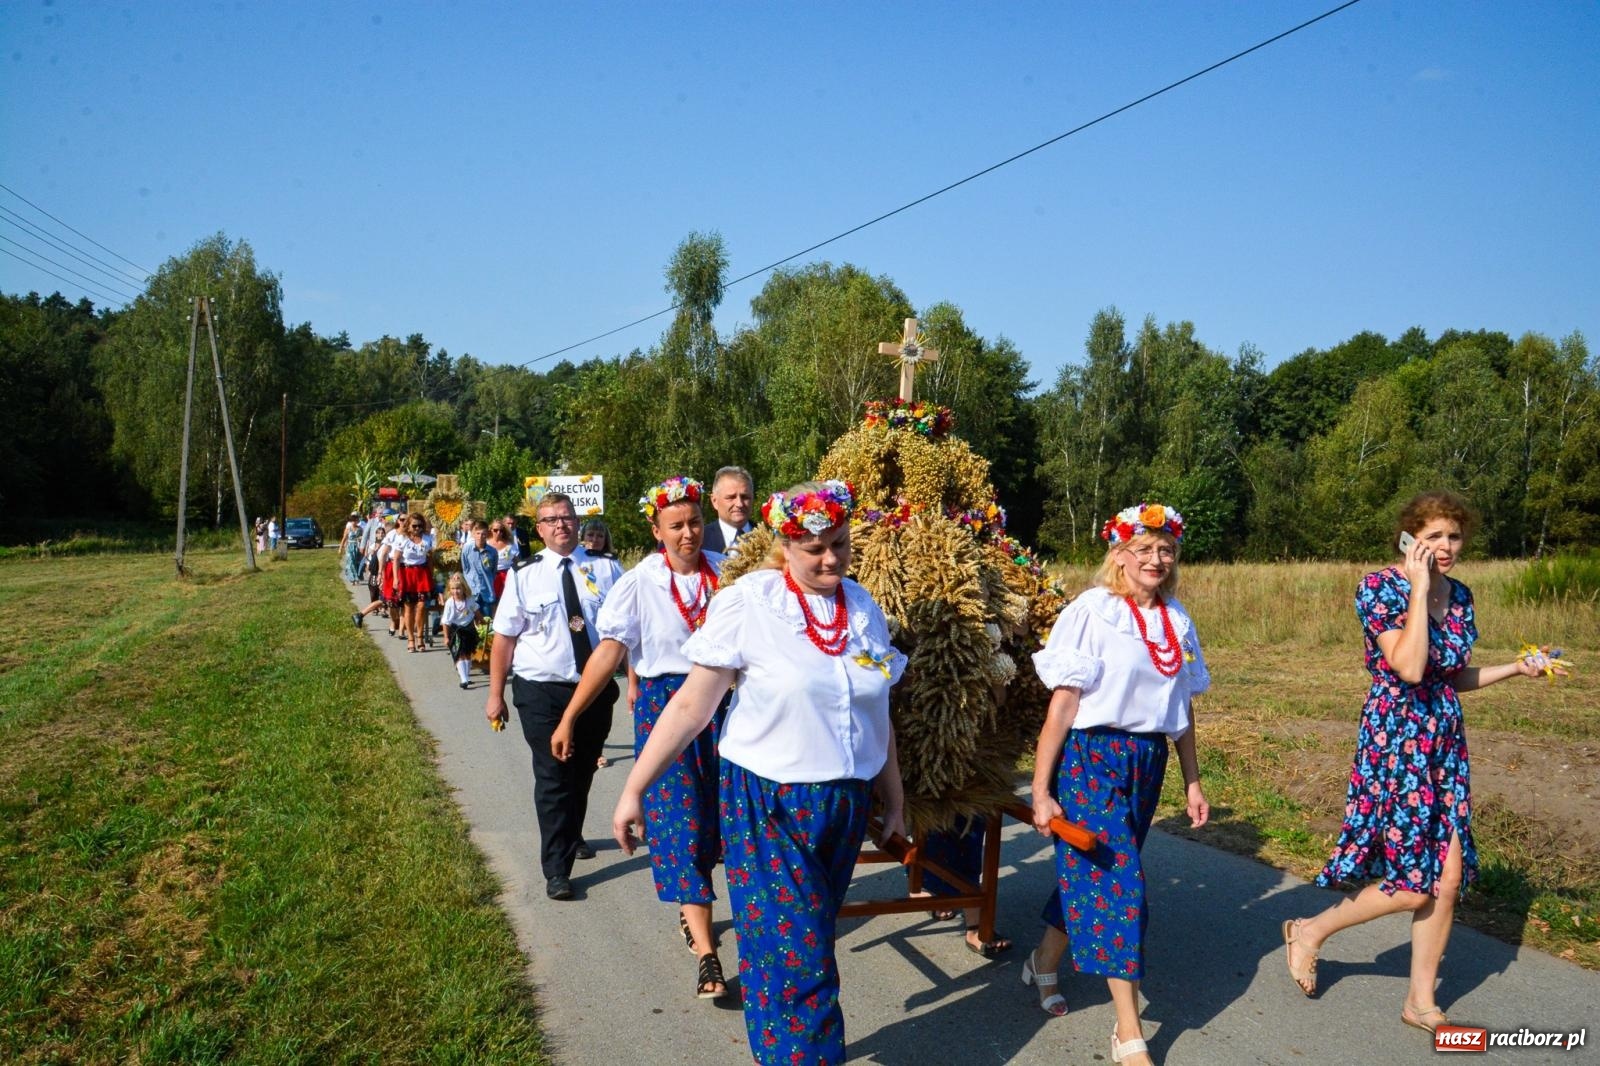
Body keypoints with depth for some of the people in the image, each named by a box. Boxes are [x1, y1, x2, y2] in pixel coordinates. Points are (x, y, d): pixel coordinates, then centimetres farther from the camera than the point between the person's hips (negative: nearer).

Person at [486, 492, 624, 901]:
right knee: (553, 778, -4)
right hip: (542, 690, -2)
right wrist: (495, 695, -4)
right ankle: (556, 869, 6)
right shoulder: (524, 574, -3)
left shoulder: (606, 569, -1)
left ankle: (572, 835, 44)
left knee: (583, 772, 19)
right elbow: (504, 637, -2)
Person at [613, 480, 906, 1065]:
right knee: (792, 952, -2)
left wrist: (893, 798, 18)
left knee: (812, 942, 17)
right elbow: (691, 705, -13)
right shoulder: (747, 603, -13)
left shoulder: (864, 608, 3)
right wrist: (633, 789, -14)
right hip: (767, 804, -5)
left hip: (846, 804, 5)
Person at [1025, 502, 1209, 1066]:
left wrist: (1192, 782, 16)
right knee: (1119, 885, -6)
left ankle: (1043, 963, 38)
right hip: (1093, 757, -6)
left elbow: (1183, 707, 15)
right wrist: (1041, 792, -14)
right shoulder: (1093, 611, -11)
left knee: (1091, 874, 14)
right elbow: (1062, 703, -13)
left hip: (1148, 762, 6)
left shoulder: (1177, 619, 7)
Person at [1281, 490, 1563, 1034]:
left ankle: (1421, 1001, 22)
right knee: (1412, 882, -4)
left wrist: (1518, 667, 8)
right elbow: (1409, 668, -25)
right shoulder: (1380, 587, -13)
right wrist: (1419, 588, -21)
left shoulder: (1460, 596, 8)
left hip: (1445, 742, 7)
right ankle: (1309, 931, 18)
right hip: (1395, 741, -7)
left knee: (1449, 878, 7)